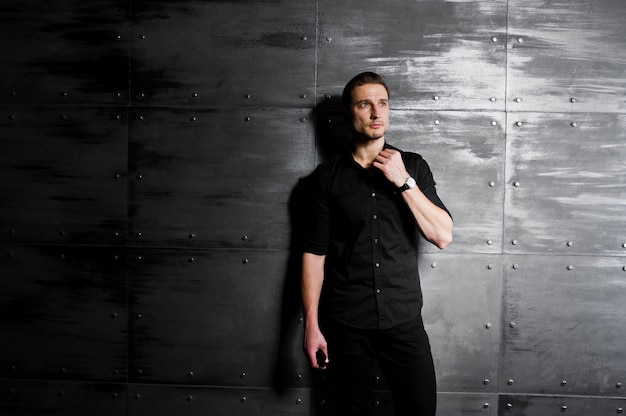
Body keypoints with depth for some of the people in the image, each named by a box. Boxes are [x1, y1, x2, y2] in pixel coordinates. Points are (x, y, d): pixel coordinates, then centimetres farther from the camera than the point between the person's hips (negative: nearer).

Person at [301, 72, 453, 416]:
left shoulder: (413, 166, 1)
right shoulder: (326, 177, -2)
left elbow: (442, 236, -7)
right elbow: (314, 254, -2)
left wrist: (403, 181, -15)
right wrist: (311, 326, -4)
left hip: (404, 320, 1)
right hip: (347, 324, 0)